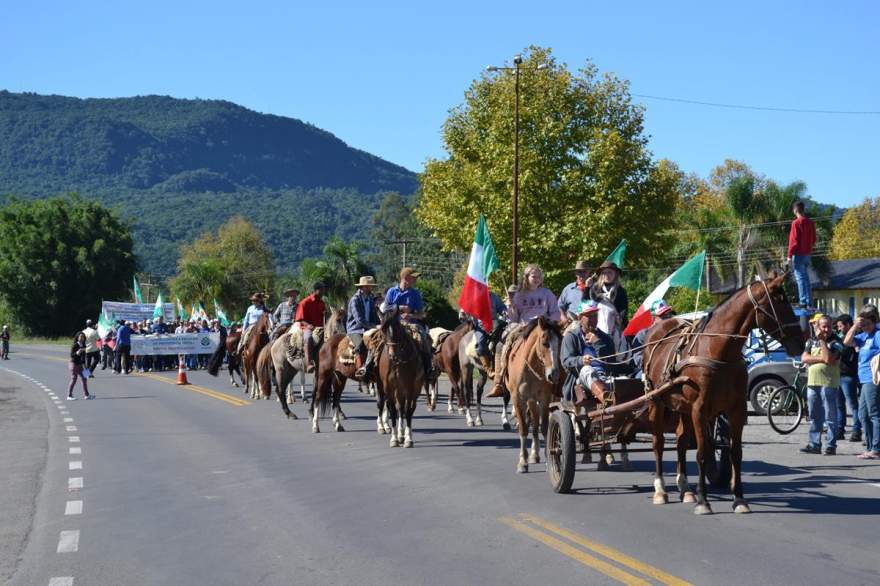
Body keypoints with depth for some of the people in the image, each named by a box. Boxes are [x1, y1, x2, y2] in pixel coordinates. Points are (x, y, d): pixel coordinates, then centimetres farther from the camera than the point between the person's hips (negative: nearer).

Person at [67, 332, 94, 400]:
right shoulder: (75, 345, -13)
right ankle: (69, 396, 0)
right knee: (73, 379, -6)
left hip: (80, 365, 8)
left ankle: (86, 394, 16)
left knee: (84, 379, 9)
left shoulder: (83, 346, 8)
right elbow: (71, 355, -18)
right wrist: (76, 353, -36)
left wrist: (84, 364, 19)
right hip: (74, 363, -8)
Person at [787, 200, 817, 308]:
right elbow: (813, 239, 14)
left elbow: (793, 240, -15)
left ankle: (803, 302, -10)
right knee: (806, 277, 13)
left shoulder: (796, 223, -13)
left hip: (798, 254, -7)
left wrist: (790, 255, -11)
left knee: (800, 278, -6)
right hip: (808, 253, 7)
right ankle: (809, 302, 14)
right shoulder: (810, 222, 8)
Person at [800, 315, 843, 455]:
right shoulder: (812, 341, 14)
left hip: (829, 384, -5)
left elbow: (829, 359, -17)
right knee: (814, 417, 9)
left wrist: (822, 340, -11)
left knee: (830, 417, -4)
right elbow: (804, 358, 2)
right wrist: (821, 358, -10)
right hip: (812, 383, 5)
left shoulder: (835, 342, -1)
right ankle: (814, 444, 14)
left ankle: (831, 446, -2)